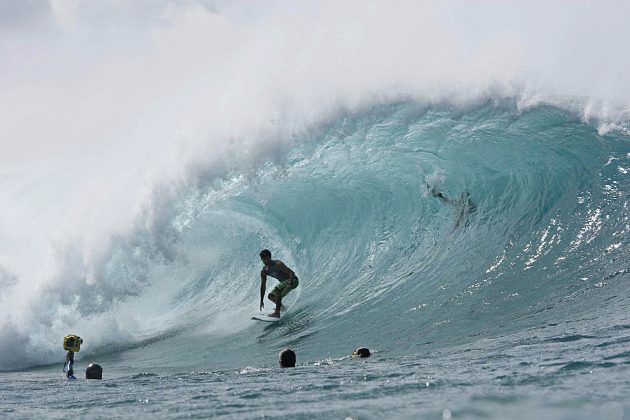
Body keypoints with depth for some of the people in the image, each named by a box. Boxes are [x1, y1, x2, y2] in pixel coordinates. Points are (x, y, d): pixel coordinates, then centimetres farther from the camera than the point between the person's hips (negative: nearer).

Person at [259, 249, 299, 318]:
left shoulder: (278, 264, -23)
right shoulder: (264, 271, -1)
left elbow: (291, 272, -24)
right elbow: (263, 286, 5)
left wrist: (289, 283, -41)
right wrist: (261, 301, 4)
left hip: (292, 280, -8)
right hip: (284, 282, 9)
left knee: (277, 289, -30)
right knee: (271, 296, 6)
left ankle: (277, 312, -31)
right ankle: (281, 306, 37)